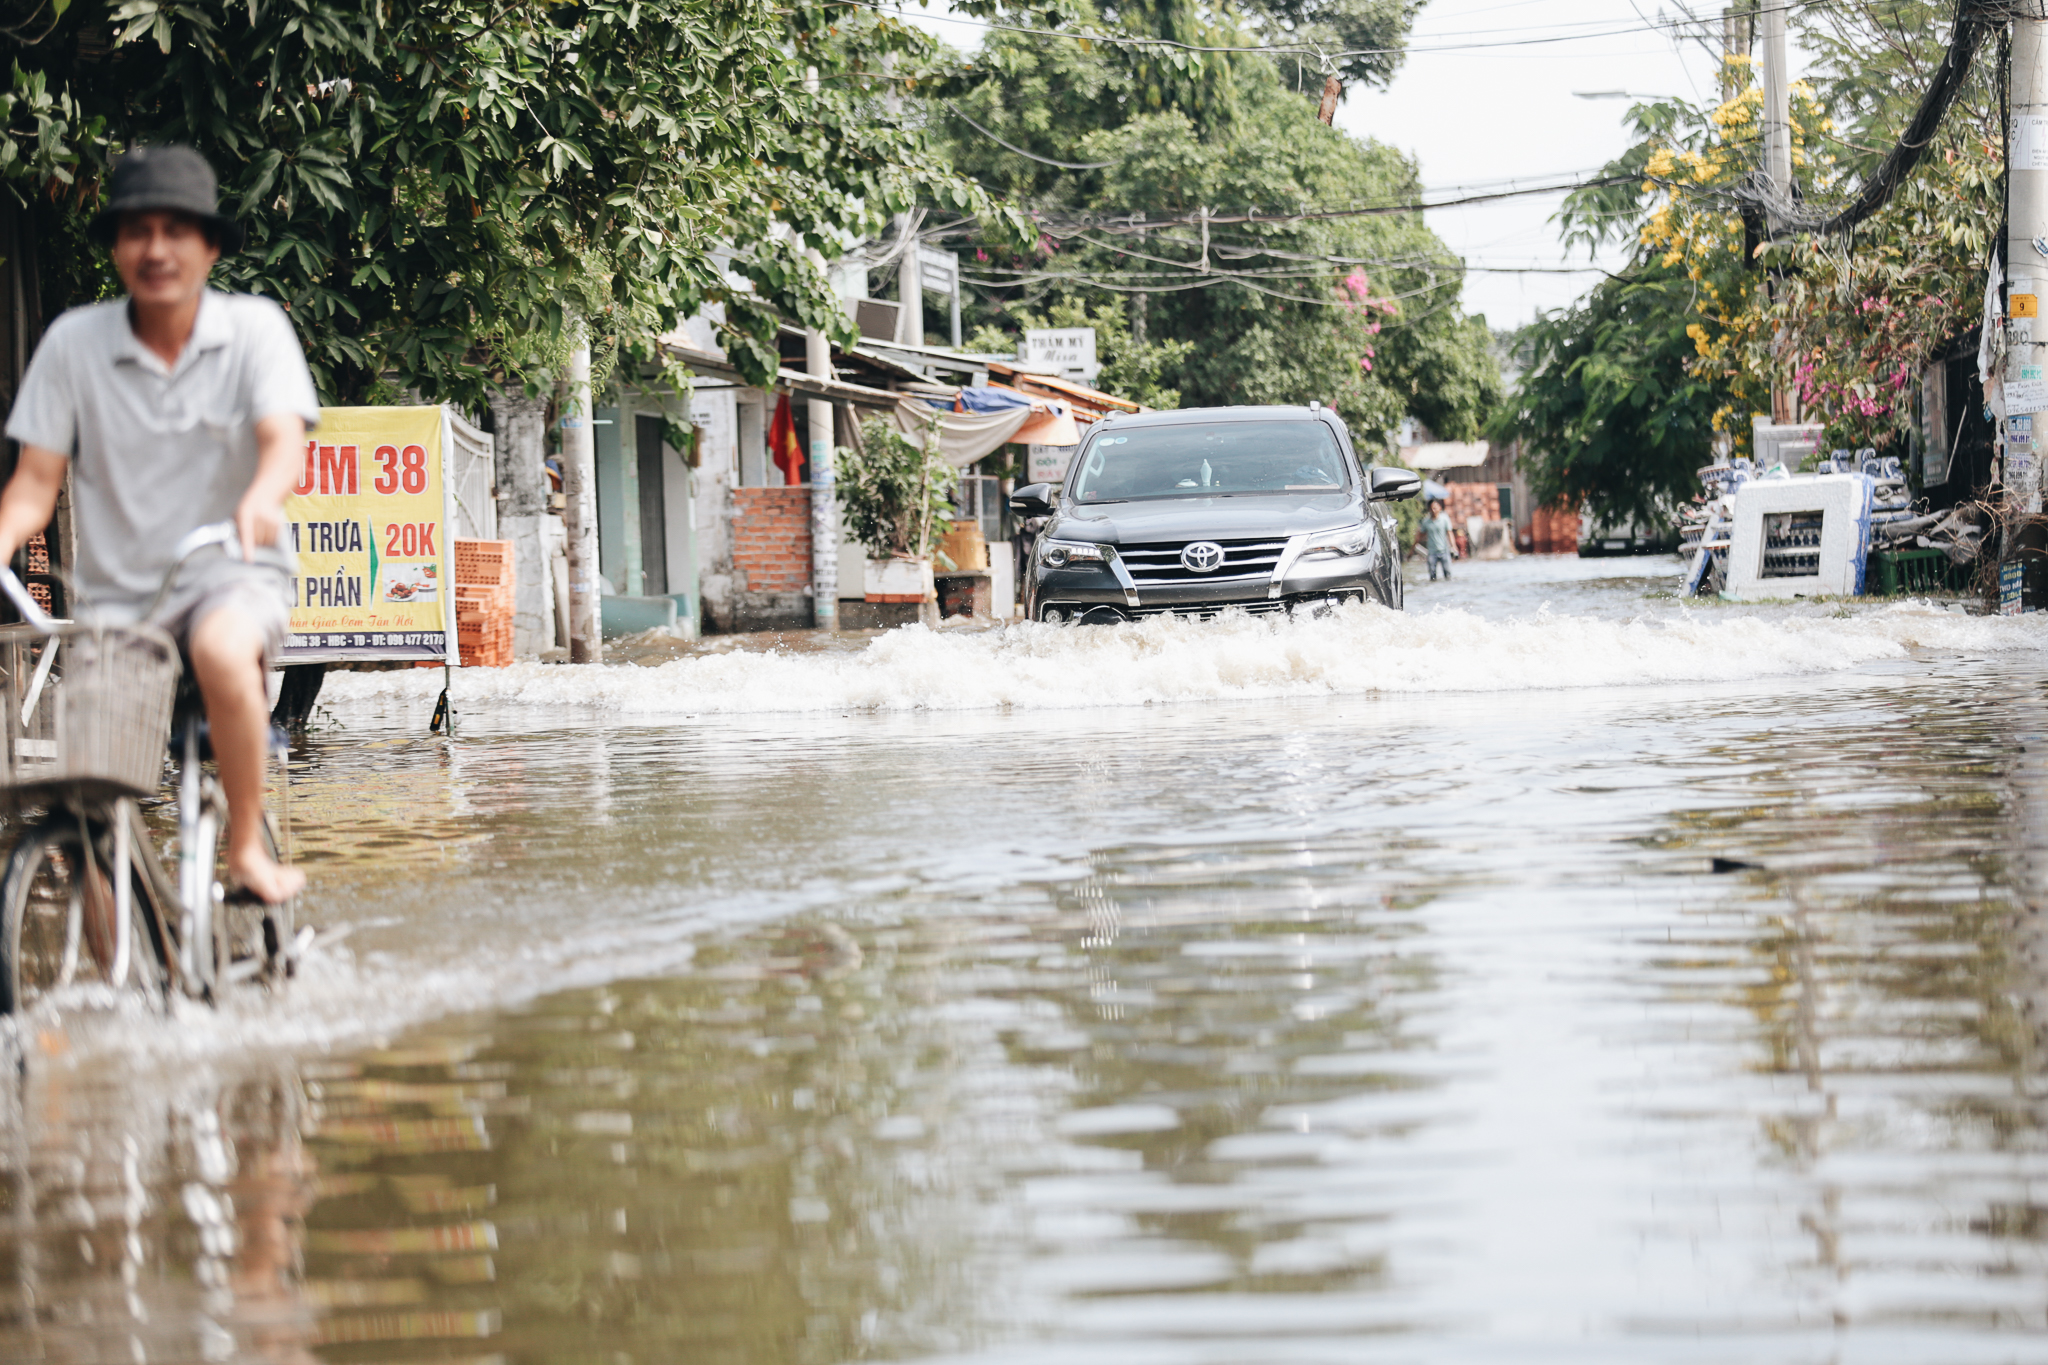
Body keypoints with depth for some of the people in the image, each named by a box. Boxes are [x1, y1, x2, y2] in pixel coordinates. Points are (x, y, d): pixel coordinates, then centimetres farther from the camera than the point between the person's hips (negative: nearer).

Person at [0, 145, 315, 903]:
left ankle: (247, 845, -17)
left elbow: (284, 439, -17)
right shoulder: (73, 342, 0)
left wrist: (261, 498, -40)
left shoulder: (255, 328, -2)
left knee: (223, 651, -36)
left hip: (232, 575, -2)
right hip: (115, 592, 2)